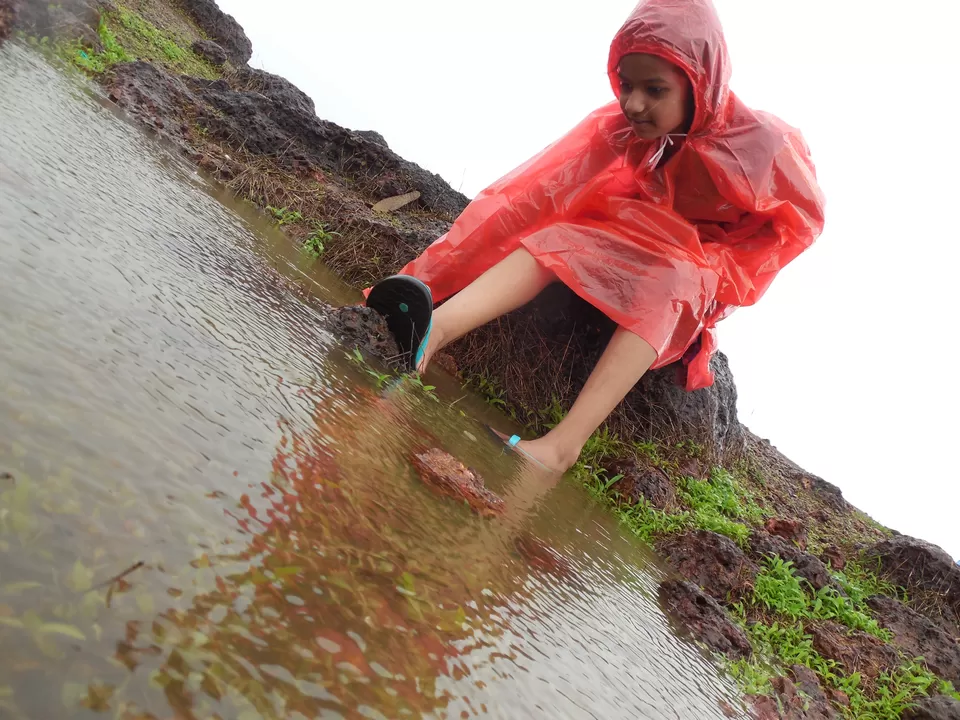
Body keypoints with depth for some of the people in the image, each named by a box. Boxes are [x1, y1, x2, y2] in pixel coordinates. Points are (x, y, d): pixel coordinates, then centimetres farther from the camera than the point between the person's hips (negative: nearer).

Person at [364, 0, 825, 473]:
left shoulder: (755, 143, -22)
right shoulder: (621, 128, -17)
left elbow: (803, 217, -7)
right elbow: (543, 192, -27)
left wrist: (719, 266, -15)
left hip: (698, 281, -3)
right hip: (630, 251, 3)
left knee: (664, 281, -37)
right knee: (555, 236, -25)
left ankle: (562, 445, -51)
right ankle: (434, 329, -52)